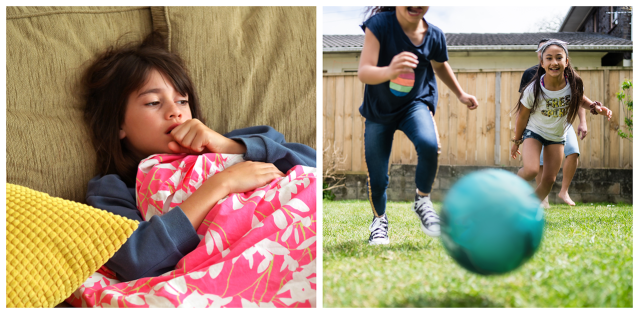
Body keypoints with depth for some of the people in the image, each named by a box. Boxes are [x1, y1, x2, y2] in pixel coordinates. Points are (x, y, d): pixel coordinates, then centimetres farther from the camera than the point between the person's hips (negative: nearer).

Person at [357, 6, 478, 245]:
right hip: (379, 110, -1)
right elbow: (363, 72, -35)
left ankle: (422, 200, -5)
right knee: (377, 178, 1)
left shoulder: (434, 35, -11)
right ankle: (379, 220, 33)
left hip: (416, 104, 1)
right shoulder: (379, 24, -24)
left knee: (429, 144, -31)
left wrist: (461, 94, 18)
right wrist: (389, 71, -55)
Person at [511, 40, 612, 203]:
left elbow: (579, 99, 7)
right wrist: (516, 141, 2)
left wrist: (595, 107, -13)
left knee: (549, 180, 3)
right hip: (534, 132, -3)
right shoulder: (533, 90, -25)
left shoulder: (574, 84, -19)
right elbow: (522, 117, -10)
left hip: (557, 136, 3)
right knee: (531, 171, -24)